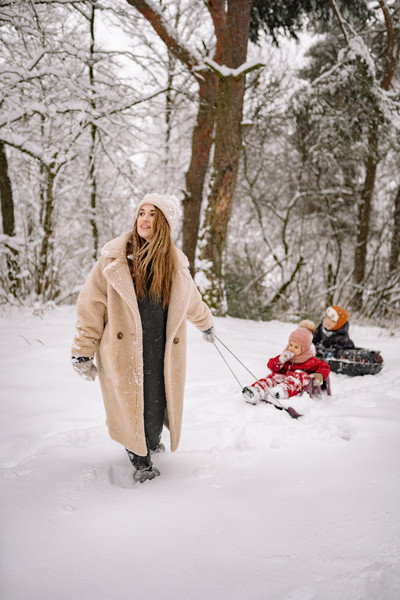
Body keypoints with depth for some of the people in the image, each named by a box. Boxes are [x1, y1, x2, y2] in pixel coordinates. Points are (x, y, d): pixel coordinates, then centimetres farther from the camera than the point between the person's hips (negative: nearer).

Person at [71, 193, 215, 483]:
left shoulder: (176, 266, 8)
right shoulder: (114, 259, -3)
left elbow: (193, 302, 28)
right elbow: (92, 305, -2)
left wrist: (206, 324, 42)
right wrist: (83, 352, -3)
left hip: (160, 351, 2)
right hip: (123, 349, -2)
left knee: (156, 404, 1)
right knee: (130, 406, 2)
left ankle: (151, 441, 37)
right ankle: (140, 457, 31)